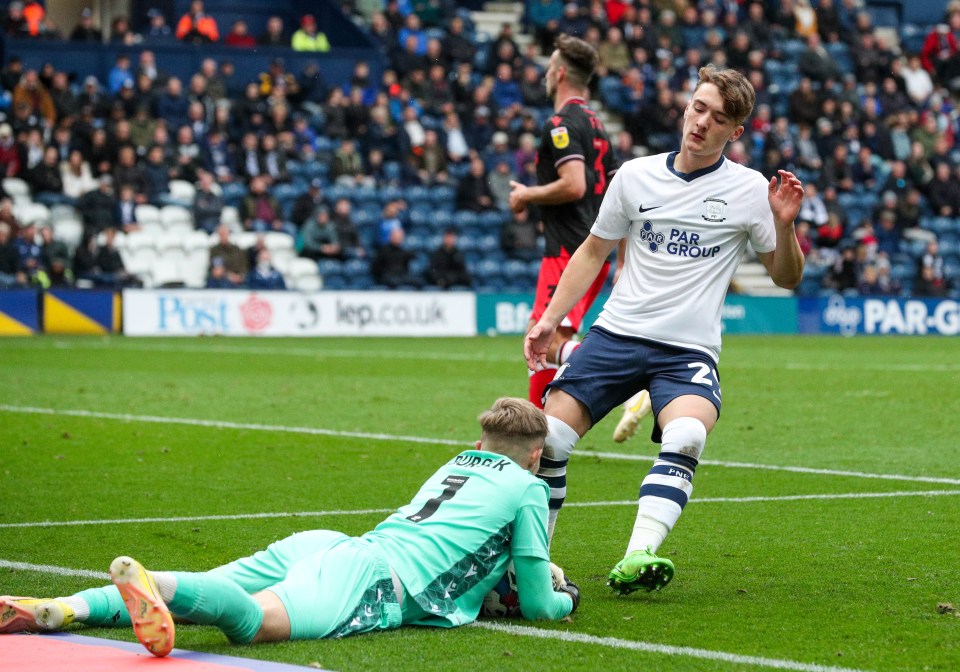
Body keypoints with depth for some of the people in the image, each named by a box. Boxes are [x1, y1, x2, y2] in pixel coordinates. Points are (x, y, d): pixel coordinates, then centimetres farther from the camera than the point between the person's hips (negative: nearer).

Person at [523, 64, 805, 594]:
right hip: (616, 333, 2)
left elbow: (786, 277, 6)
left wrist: (784, 226, -13)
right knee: (548, 436, -10)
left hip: (689, 351, -2)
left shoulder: (749, 190, 1)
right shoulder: (636, 176, 6)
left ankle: (636, 561, -39)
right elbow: (593, 251, 18)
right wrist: (549, 320, 11)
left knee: (686, 436, -31)